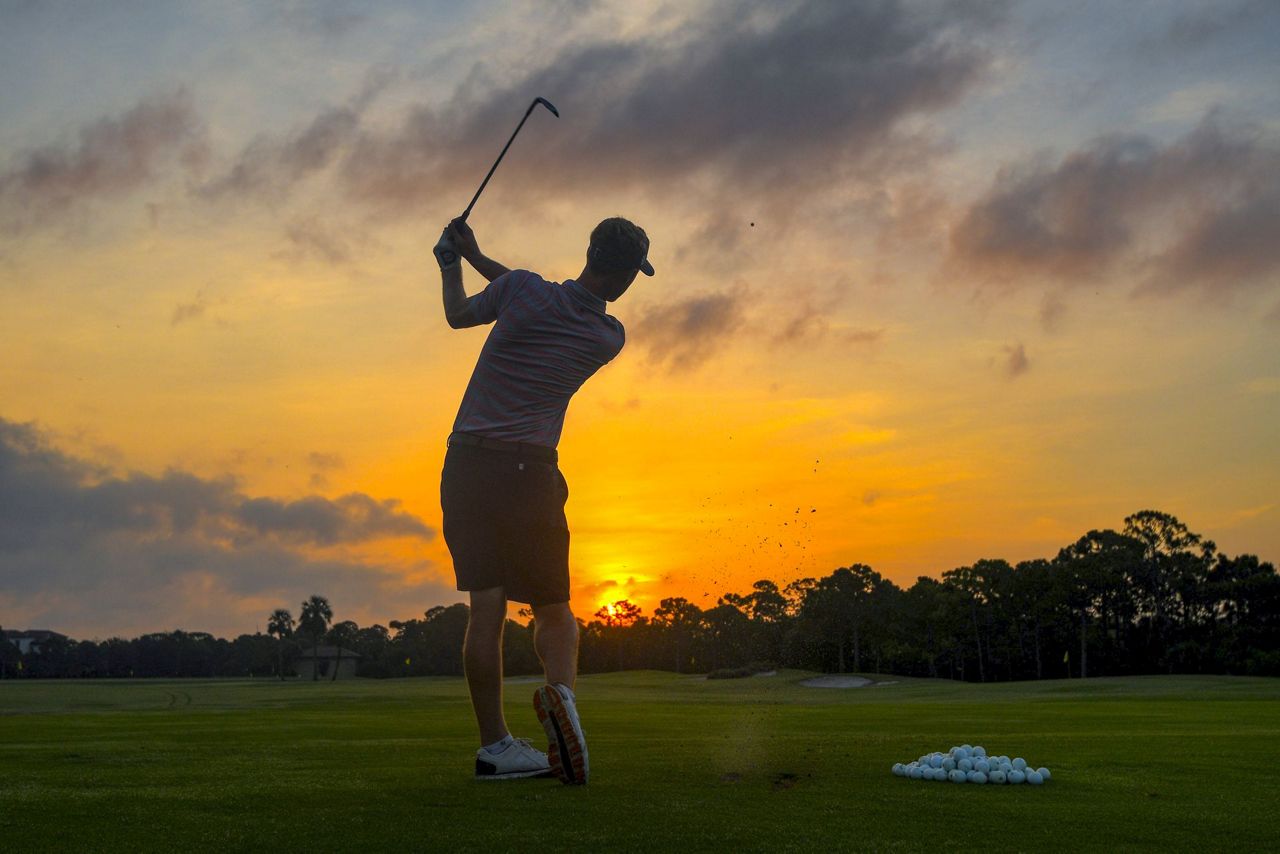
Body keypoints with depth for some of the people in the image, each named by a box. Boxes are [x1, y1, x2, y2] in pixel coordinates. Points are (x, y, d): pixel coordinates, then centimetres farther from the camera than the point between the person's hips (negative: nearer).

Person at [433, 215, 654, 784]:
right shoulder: (609, 339, 2)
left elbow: (459, 315, 15)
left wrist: (453, 263, 34)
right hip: (529, 470, -1)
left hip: (466, 464, 2)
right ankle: (561, 694, -19)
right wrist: (478, 258, 24)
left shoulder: (522, 289, -3)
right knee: (553, 608, 11)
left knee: (486, 607, 1)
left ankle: (494, 744, 0)